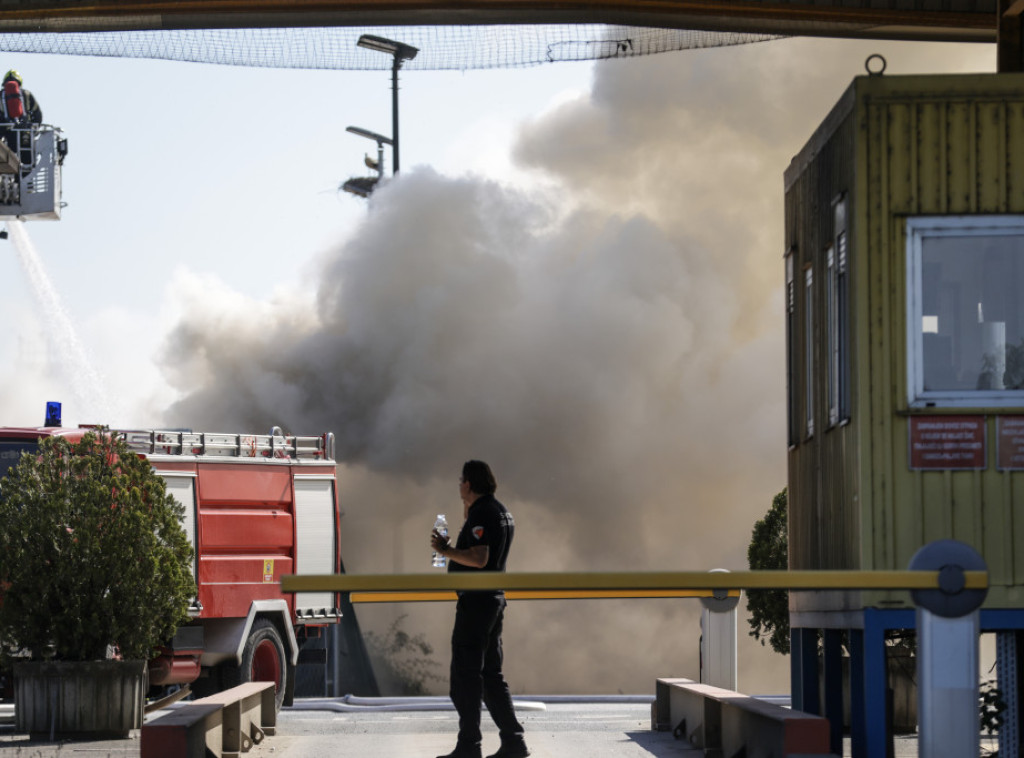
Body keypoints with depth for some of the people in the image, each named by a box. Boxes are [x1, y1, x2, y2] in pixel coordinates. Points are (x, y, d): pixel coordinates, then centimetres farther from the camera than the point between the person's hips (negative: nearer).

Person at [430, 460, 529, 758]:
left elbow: (479, 558, -26)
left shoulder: (482, 514, -15)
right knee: (491, 675, 14)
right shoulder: (502, 512, 16)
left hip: (476, 600, -10)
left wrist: (446, 550, -14)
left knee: (466, 676, -5)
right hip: (495, 599, 10)